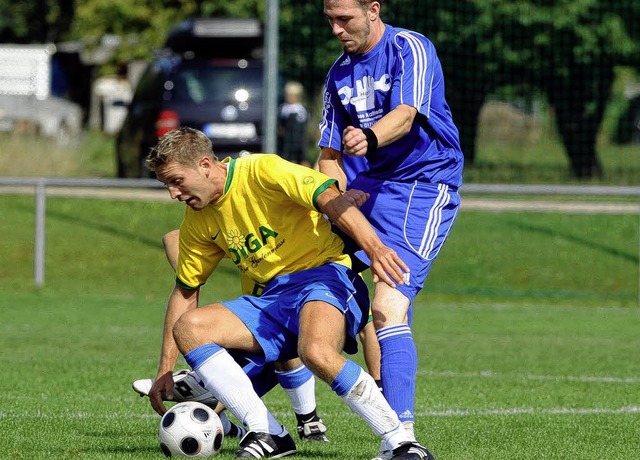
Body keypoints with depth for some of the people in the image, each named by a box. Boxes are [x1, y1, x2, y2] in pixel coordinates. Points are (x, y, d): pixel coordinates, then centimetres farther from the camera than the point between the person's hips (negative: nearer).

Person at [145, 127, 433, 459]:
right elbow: (185, 291, 20)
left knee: (316, 352, -39)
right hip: (271, 300, 7)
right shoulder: (198, 220, 12)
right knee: (187, 328, -14)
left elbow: (329, 198, -21)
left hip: (323, 274, -7)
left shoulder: (262, 171, -10)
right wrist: (165, 369, 14)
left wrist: (374, 248, -36)